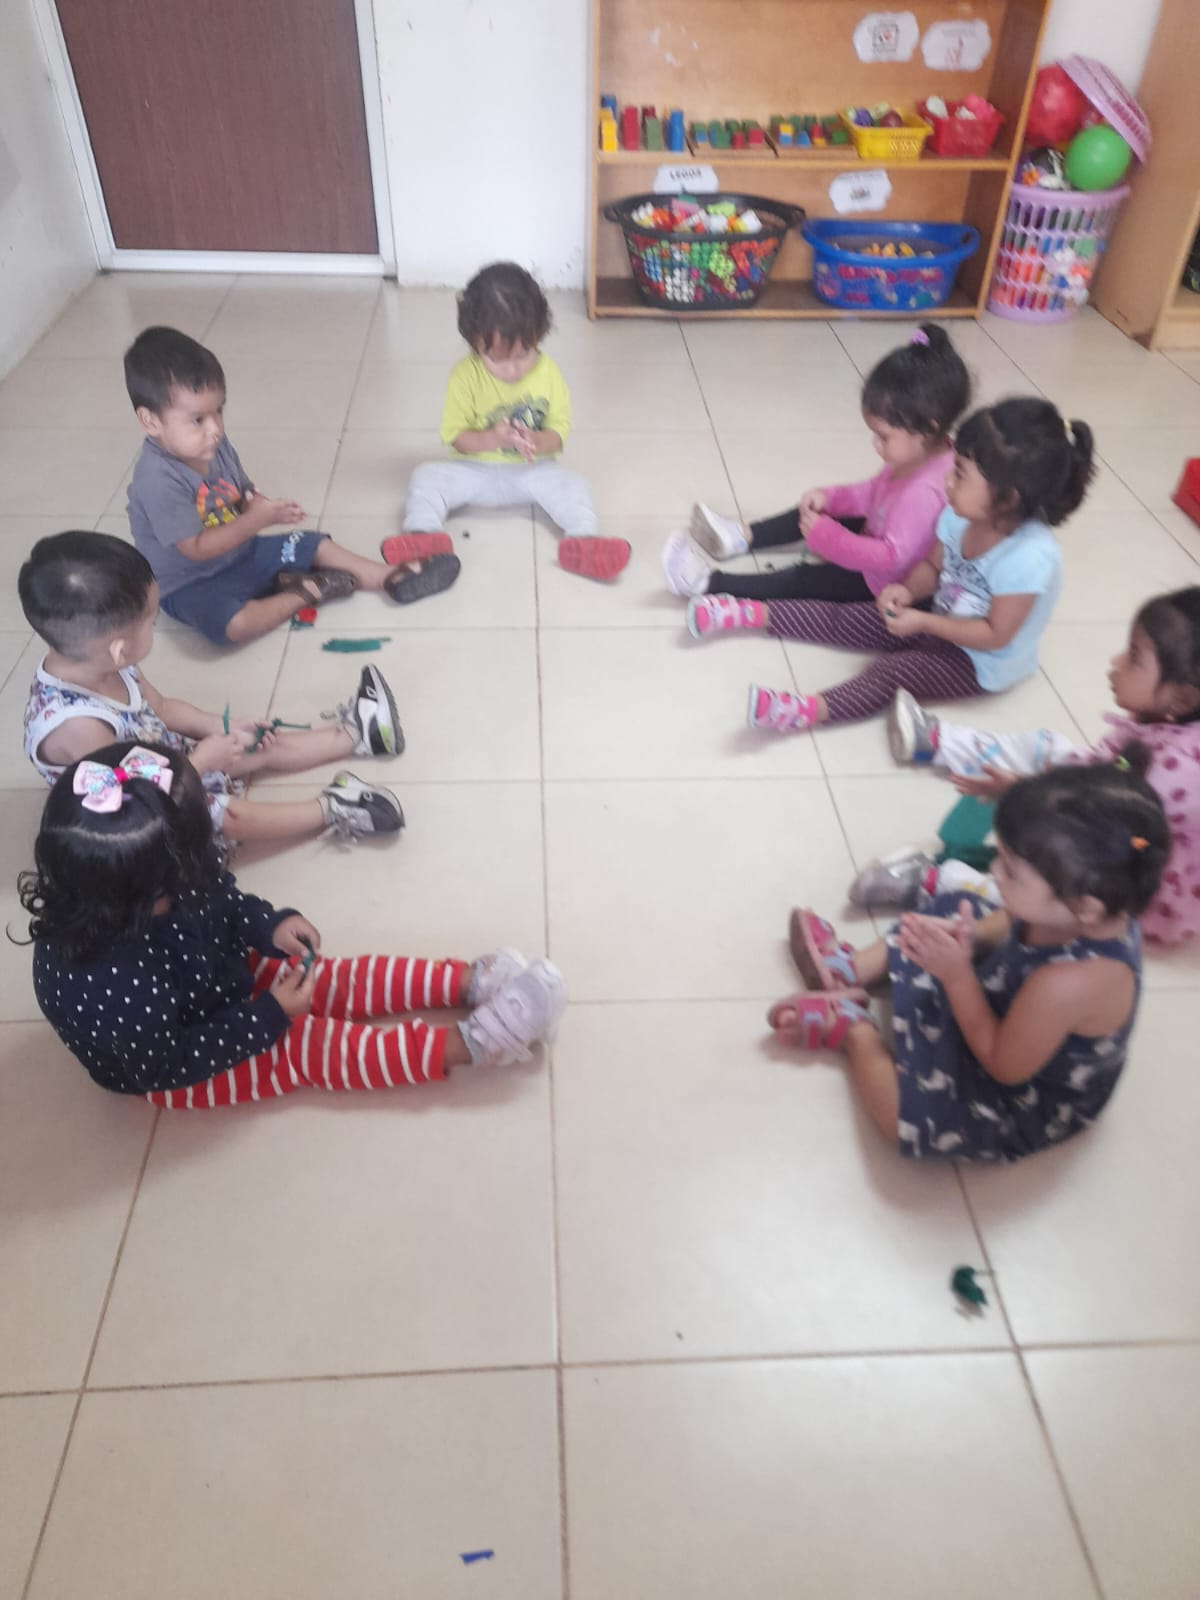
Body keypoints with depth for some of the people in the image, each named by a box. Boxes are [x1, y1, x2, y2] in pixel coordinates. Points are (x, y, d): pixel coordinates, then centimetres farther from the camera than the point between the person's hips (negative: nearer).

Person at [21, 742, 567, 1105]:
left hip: (220, 977, 7)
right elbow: (177, 1061, -29)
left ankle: (470, 981, 3)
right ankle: (468, 1044, -12)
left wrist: (271, 926, -18)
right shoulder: (113, 988, -45)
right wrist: (272, 1016, -24)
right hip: (173, 1071, -6)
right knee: (310, 1047, -14)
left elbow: (218, 899, -3)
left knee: (340, 980, 0)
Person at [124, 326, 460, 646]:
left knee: (313, 544, 7)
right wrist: (254, 521, -29)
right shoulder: (158, 479, -30)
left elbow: (244, 495, 8)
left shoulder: (215, 447, -4)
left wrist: (265, 507, -16)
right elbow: (195, 548, -29)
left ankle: (391, 578, 12)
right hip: (190, 585, -8)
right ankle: (302, 594, -12)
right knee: (238, 623, -35)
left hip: (240, 553, 8)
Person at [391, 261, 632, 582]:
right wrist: (492, 439, -29)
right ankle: (425, 534, -39)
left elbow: (560, 427, -5)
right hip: (476, 471, 0)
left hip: (531, 471, 0)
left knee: (573, 484, -26)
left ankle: (584, 540, -43)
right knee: (427, 476, -22)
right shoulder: (465, 375, -14)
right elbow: (453, 435, -10)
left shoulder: (548, 372, -10)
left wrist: (538, 443, -29)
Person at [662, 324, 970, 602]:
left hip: (885, 582, -10)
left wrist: (825, 537, -34)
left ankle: (709, 582, -10)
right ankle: (743, 536, 15)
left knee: (802, 579, -11)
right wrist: (829, 497, -7)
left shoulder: (923, 491, -36)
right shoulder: (919, 455, -7)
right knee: (812, 512, 15)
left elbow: (890, 557, -37)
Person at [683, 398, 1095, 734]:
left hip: (981, 661, -7)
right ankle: (750, 614, 3)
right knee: (843, 619, 0)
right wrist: (908, 591, -17)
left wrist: (923, 622, -27)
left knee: (894, 670, -30)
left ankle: (810, 710, -50)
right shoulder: (962, 517, -12)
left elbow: (995, 635, -28)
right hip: (941, 620, 8)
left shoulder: (1029, 557, -34)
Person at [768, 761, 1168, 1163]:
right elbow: (1006, 925, -2)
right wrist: (968, 936, -22)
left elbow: (1004, 1066, -29)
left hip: (1031, 1103, -7)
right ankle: (849, 970, 23)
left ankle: (850, 1027, 4)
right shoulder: (1094, 912, -23)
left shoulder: (1069, 982, -45)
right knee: (950, 910, 12)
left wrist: (956, 973, -31)